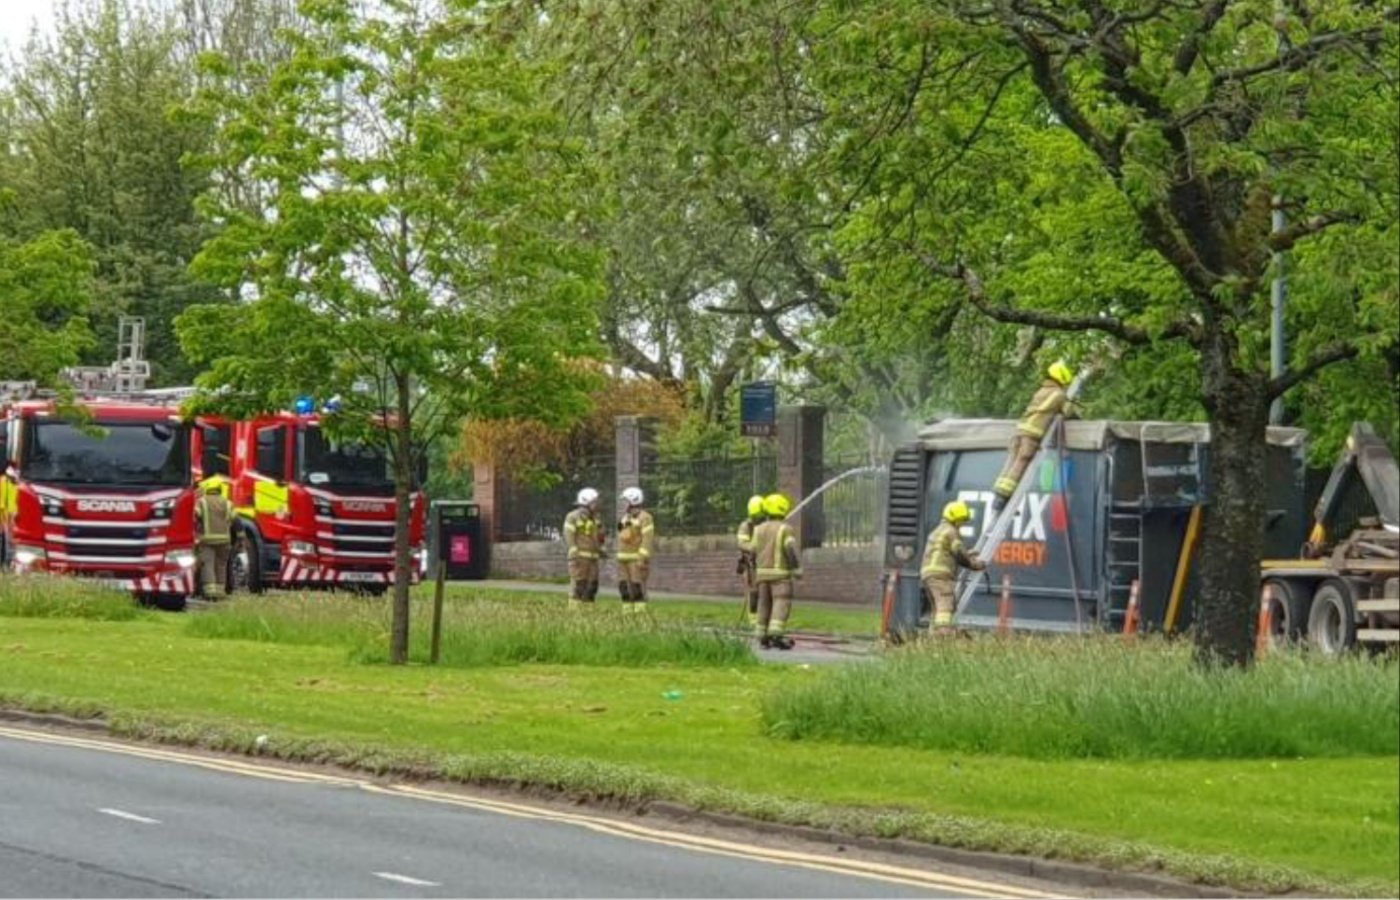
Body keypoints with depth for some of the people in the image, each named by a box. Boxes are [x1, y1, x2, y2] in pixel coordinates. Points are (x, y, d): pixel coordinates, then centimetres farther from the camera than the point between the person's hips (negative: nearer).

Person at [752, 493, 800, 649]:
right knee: (781, 603, -10)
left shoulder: (759, 530, 10)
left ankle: (762, 637, 13)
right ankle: (776, 635, -25)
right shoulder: (785, 529, -7)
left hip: (762, 572, 6)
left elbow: (753, 551, 13)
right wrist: (797, 568, -16)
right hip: (780, 573, -6)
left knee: (764, 604, 12)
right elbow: (791, 549, -17)